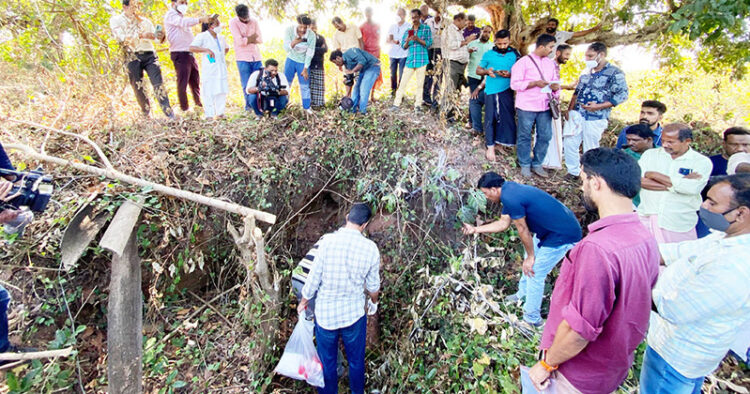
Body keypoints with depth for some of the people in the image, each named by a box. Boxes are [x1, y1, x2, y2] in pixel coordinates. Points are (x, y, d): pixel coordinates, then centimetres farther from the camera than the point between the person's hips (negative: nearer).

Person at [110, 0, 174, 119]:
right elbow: (122, 38, -5)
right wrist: (141, 35, -17)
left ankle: (169, 113, -20)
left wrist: (160, 36, -10)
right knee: (138, 87, 0)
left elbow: (154, 35, 15)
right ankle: (146, 114, 9)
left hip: (149, 54, 1)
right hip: (132, 56, -1)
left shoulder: (144, 21, 20)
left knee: (158, 83, -13)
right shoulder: (116, 20, 9)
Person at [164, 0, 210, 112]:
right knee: (182, 82, -5)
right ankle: (184, 108, 0)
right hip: (179, 53, -8)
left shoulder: (182, 17, 25)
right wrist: (200, 19, -33)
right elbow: (184, 22, -22)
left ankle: (199, 103, 23)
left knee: (195, 80, 13)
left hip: (189, 53, 8)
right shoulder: (170, 15, -3)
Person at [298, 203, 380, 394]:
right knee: (356, 360, 24)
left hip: (325, 313, -1)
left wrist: (303, 301, 7)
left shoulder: (328, 241, -19)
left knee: (327, 362, 21)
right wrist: (374, 302, 21)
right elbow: (373, 286, -1)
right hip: (354, 314, 1)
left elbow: (313, 277, -12)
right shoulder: (370, 248, -13)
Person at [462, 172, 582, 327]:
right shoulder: (509, 189, 4)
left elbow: (523, 229, -18)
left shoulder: (510, 198, -26)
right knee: (529, 262, 23)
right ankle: (523, 295, 44)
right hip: (551, 229, 10)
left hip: (563, 236, -10)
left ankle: (532, 318, 19)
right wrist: (475, 229, 13)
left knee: (534, 273, 2)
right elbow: (503, 223, 10)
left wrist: (530, 257, -5)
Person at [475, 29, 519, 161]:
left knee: (506, 117, 2)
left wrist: (510, 75, -14)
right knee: (490, 118, -2)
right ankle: (490, 146, 4)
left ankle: (499, 141, 21)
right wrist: (487, 71, -11)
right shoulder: (488, 54, 5)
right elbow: (478, 70, 10)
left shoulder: (514, 55, 6)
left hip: (506, 90, 1)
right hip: (491, 90, -1)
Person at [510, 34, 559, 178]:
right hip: (527, 107, -6)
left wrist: (555, 87, -4)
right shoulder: (523, 62, -5)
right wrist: (535, 83, -19)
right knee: (525, 136, 5)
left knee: (545, 136, 7)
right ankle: (525, 165, 20)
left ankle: (537, 164, 22)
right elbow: (514, 84, -10)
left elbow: (554, 81, 20)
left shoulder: (550, 63, 15)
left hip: (545, 106, 6)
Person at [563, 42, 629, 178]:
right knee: (569, 143, 4)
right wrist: (570, 109, 9)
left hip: (595, 118, -6)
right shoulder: (587, 71, 13)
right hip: (577, 115, 6)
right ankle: (573, 172, 20)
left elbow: (622, 95, -9)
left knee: (590, 150, 3)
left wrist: (599, 106, -19)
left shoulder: (615, 73, -6)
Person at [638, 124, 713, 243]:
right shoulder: (650, 154, 8)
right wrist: (674, 184, -11)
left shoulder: (702, 162, 3)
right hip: (645, 219, 1)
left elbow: (692, 188, -15)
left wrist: (654, 175, -9)